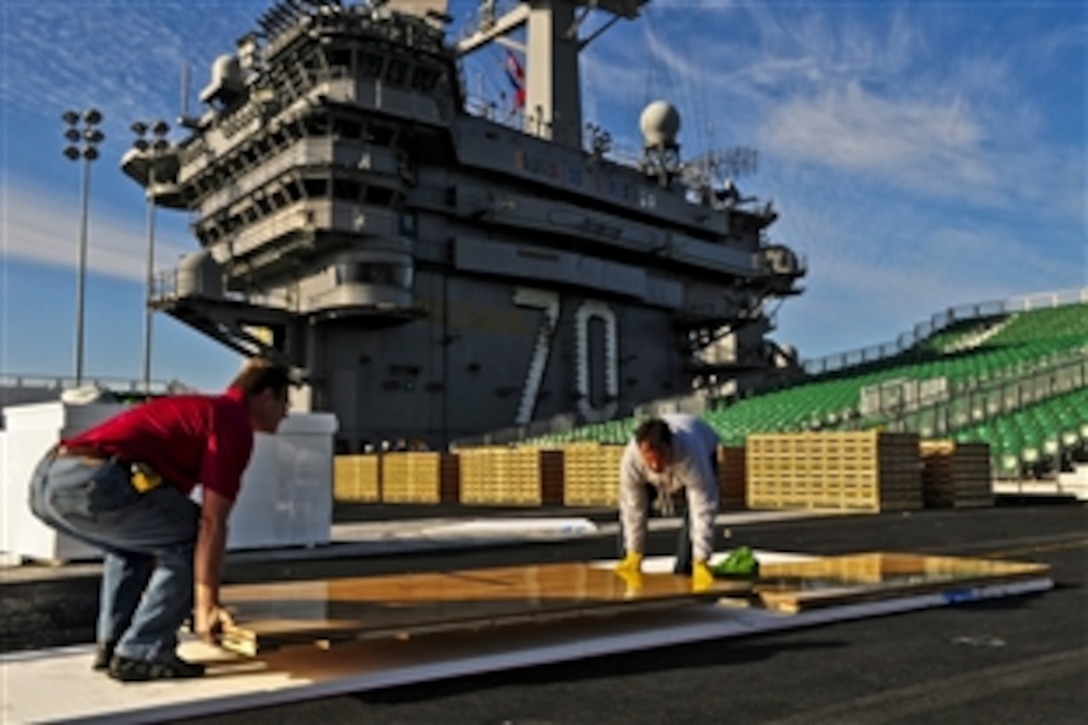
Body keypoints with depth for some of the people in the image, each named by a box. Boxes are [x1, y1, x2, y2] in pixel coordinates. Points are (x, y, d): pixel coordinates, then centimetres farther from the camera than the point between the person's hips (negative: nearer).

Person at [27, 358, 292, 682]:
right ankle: (141, 654, 7)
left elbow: (163, 522, 40)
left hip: (46, 479, 10)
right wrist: (207, 604, 5)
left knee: (135, 539, 32)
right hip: (91, 483, -10)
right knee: (192, 539, 5)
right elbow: (211, 523, -3)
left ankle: (112, 644, 27)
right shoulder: (235, 424, 4)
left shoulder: (196, 410, 32)